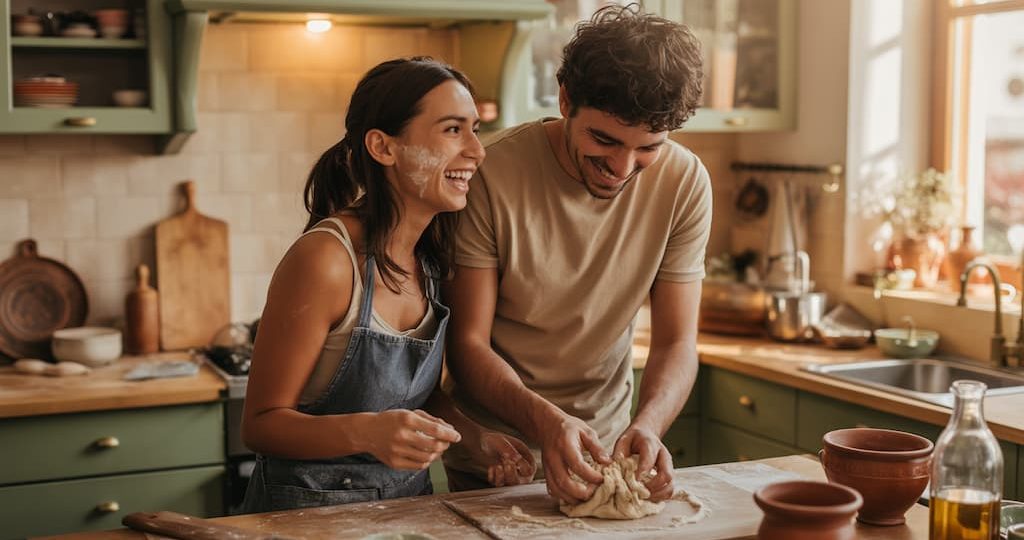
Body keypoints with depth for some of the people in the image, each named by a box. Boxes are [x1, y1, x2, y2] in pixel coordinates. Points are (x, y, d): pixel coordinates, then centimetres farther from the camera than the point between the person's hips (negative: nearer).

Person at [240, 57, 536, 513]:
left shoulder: (429, 253, 1)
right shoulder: (326, 258, -19)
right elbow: (261, 424, -14)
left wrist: (475, 438, -3)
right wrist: (364, 432, -30)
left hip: (408, 503, 5)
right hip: (311, 511, -5)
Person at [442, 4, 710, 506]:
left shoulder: (685, 182, -12)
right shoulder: (491, 173, -20)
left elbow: (676, 343, -9)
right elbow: (468, 343, -16)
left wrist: (647, 425, -28)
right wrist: (543, 421, -33)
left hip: (602, 443, 2)